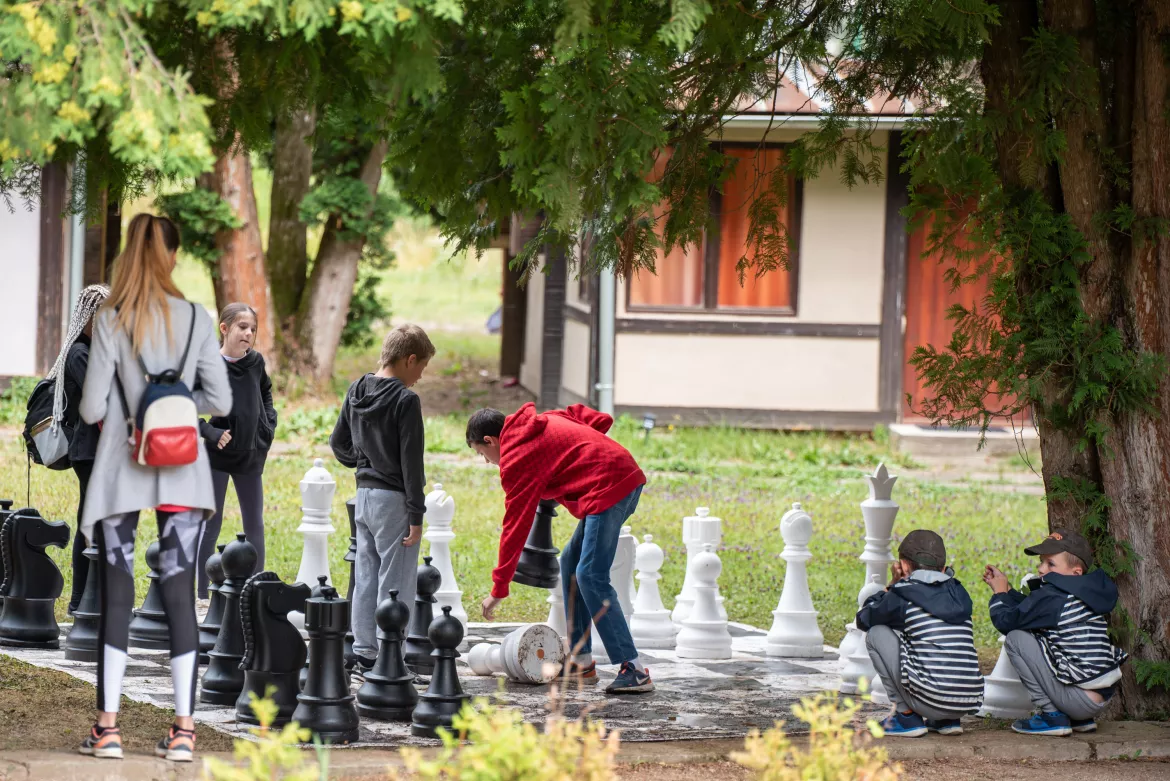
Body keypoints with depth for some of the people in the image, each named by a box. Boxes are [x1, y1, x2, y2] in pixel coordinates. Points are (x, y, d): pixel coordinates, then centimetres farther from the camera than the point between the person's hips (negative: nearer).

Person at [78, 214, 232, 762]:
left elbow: (91, 408, -9)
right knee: (180, 595, 4)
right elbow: (220, 401, -2)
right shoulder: (195, 319, -2)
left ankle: (107, 727, 3)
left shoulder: (111, 320, -8)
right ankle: (183, 729, 1)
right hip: (182, 477, 1)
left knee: (116, 595, 5)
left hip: (121, 471, -1)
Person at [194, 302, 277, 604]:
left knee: (255, 524, 9)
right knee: (210, 526, 0)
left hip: (251, 456, 5)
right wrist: (211, 433, -17)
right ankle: (204, 596, 6)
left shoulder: (256, 362, 2)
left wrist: (268, 427, 8)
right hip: (215, 457, -5)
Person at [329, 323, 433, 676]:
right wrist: (416, 515, -14)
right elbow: (411, 461, -16)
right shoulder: (405, 400, -16)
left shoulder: (356, 392, 7)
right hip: (394, 500, -7)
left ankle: (364, 652, 17)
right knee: (395, 581, -2)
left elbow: (338, 442, 14)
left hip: (364, 495, 7)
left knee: (366, 578, 12)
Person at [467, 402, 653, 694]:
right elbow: (601, 420, 17)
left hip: (608, 487, -10)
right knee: (571, 562, 15)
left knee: (591, 576, -13)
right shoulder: (544, 420, 20)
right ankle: (581, 662, 17)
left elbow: (515, 526, -5)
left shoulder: (516, 460, -6)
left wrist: (498, 589, 0)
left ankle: (633, 669, -17)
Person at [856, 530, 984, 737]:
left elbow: (863, 619, 17)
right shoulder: (958, 593, 13)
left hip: (930, 701, -6)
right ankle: (947, 721, 19)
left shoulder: (902, 595, -2)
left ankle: (906, 716, 8)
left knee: (876, 634, 9)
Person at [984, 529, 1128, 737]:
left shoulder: (1051, 597, -14)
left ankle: (1051, 715, -4)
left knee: (1015, 638, -6)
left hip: (1080, 699, -9)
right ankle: (1081, 719, 21)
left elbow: (1006, 622, -8)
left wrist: (1000, 593, 10)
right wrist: (1006, 589, 20)